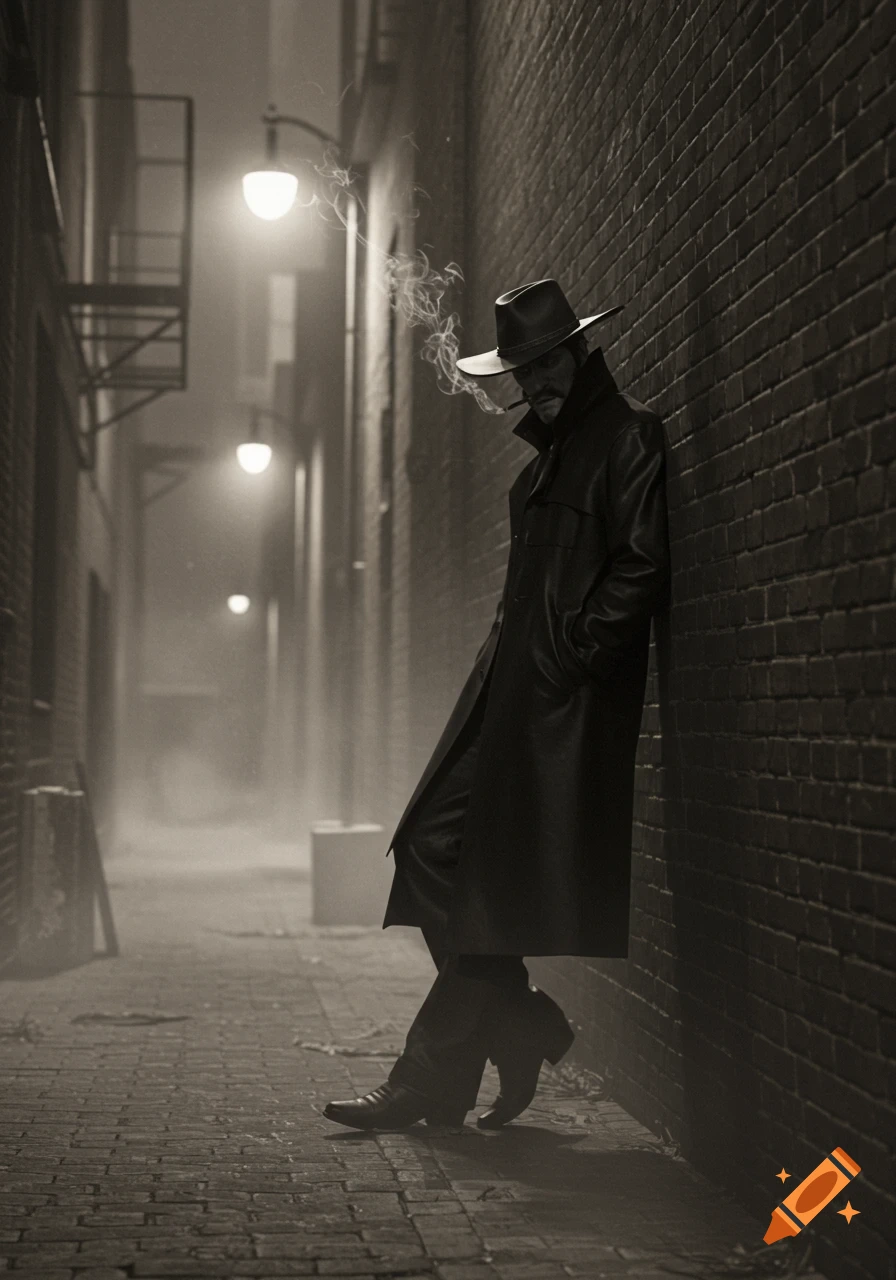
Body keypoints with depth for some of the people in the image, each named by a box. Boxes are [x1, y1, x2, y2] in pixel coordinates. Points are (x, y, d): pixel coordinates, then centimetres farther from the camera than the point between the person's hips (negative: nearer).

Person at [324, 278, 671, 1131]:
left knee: (498, 880, -8)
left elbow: (641, 568, -13)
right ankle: (521, 1032, 9)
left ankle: (436, 1083, -2)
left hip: (569, 701, -9)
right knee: (438, 850, 1)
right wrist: (509, 664, 15)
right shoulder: (551, 449, 23)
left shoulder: (628, 435, -4)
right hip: (512, 687, 9)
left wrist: (574, 653, -15)